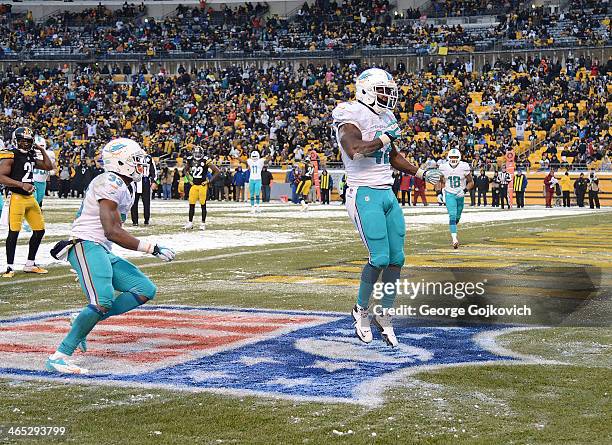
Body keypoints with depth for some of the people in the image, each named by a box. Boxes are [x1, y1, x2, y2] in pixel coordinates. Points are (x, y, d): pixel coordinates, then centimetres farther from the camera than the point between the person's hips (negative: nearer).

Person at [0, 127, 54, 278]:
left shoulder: (31, 156, 15)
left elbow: (49, 167, 23)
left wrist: (42, 151, 13)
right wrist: (21, 185, -23)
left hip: (30, 197, 8)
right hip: (16, 197, -8)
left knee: (39, 230, 8)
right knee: (14, 232, -8)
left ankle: (30, 265, 19)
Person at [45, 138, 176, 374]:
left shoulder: (125, 189, 19)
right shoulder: (110, 183, -13)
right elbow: (112, 231, -20)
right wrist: (151, 248, -20)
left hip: (103, 252, 10)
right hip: (86, 246, -10)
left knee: (146, 290, 5)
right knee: (103, 301, -27)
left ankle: (83, 322, 3)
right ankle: (60, 356, -24)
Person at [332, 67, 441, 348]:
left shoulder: (385, 118, 15)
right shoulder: (352, 117, -12)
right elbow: (354, 151, -30)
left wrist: (421, 173, 20)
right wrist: (385, 137, -19)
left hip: (387, 194, 8)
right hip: (364, 194, -8)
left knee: (397, 258, 5)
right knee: (379, 258, -10)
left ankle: (385, 313, 17)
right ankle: (361, 309, 11)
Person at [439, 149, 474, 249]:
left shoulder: (464, 167, -11)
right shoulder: (444, 168, -7)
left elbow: (471, 182, -2)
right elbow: (442, 182, 11)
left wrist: (464, 190, -17)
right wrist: (443, 192, 0)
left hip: (460, 195, 1)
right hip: (449, 194, -1)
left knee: (457, 217, 14)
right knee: (452, 215, -17)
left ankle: (453, 231, 46)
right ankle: (454, 239, -23)